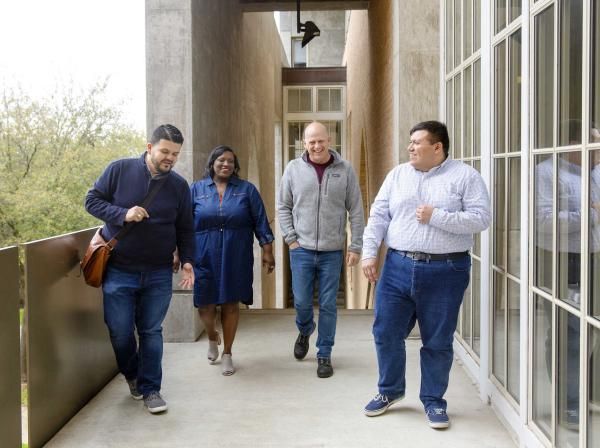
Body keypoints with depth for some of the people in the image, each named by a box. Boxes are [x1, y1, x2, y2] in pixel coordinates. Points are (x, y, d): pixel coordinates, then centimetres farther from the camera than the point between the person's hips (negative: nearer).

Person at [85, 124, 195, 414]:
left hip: (159, 274, 1)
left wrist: (187, 260, -4)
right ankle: (132, 374, 33)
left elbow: (185, 229, 8)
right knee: (120, 332, 4)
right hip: (119, 271, -1)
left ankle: (150, 389, 18)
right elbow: (92, 201, -2)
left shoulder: (179, 185, 2)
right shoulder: (119, 170, -5)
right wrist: (122, 214, -18)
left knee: (151, 332, 6)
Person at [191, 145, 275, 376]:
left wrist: (267, 251, 1)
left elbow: (260, 222, 5)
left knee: (231, 305, 4)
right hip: (205, 258, 0)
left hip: (236, 259, 0)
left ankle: (227, 353, 21)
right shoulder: (196, 189, 6)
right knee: (206, 306, 1)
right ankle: (212, 337, 35)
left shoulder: (247, 189, 5)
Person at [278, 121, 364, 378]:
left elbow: (356, 211, 1)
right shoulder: (294, 169, 1)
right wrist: (291, 239, -1)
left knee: (328, 305, 4)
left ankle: (324, 355, 18)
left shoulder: (344, 170, -1)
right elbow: (283, 207, 7)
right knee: (301, 302, 5)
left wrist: (356, 246, -1)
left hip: (332, 251, -1)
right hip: (302, 249, 1)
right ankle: (304, 331, 38)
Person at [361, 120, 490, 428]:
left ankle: (433, 400, 24)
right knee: (386, 333, 8)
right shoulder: (397, 175, 9)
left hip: (445, 272, -3)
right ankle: (390, 390, 30)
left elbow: (481, 219, -11)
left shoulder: (465, 176, -3)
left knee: (437, 342, 7)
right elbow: (378, 216, 7)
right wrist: (369, 253, -3)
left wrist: (436, 216, -17)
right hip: (398, 267, 4)